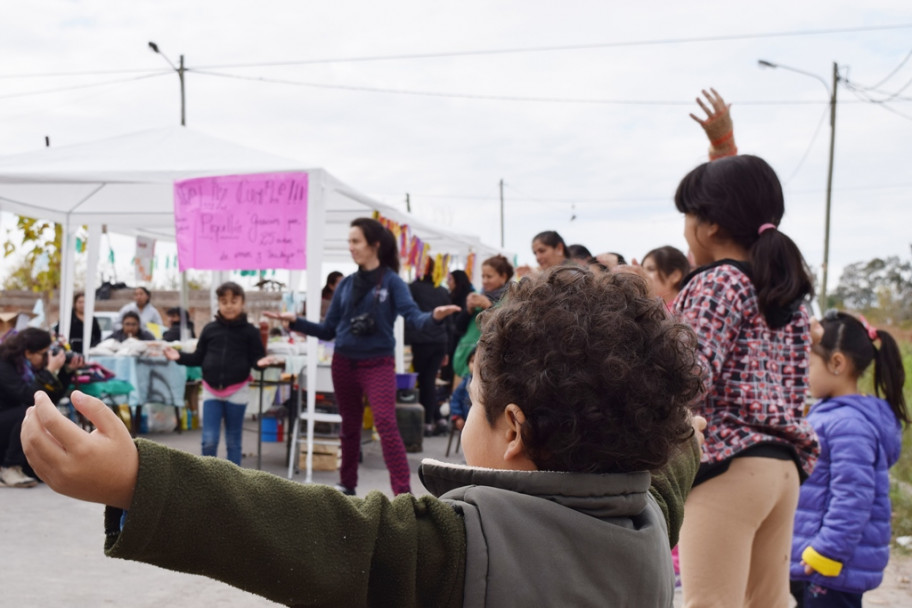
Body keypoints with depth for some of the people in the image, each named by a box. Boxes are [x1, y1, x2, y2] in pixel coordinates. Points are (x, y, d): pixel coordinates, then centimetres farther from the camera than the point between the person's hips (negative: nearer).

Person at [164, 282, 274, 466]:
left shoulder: (250, 331, -4)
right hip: (211, 390, 2)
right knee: (209, 441, -2)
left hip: (237, 391, -1)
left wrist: (260, 362, -25)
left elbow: (256, 356, -3)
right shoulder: (209, 329, 3)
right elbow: (198, 358, 9)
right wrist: (179, 357, -5)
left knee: (233, 441, 8)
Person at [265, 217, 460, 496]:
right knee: (349, 426, 15)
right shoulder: (346, 284, 7)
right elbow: (329, 330, 9)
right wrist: (295, 322, -1)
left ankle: (403, 492, -15)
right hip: (344, 363, 5)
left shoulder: (392, 281, -6)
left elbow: (413, 316, -20)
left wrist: (434, 316, -41)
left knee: (386, 424, -15)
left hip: (378, 364, -4)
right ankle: (347, 485, 30)